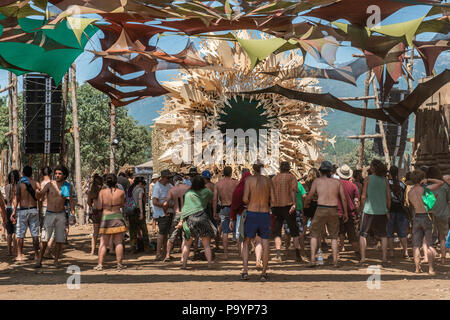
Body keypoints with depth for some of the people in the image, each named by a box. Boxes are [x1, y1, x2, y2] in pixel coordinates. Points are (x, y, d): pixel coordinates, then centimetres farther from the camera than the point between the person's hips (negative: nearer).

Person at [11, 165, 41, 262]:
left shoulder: (20, 183, -4)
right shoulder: (36, 183, 3)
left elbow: (16, 199, -6)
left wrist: (14, 212, -4)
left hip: (23, 211, -2)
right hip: (34, 210, 2)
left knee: (20, 234, 5)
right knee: (35, 234, 6)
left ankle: (20, 255, 5)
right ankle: (36, 255, 6)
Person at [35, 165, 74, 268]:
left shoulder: (68, 186, 3)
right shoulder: (49, 184, -4)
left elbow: (71, 201, 8)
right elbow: (39, 196, -12)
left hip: (61, 215, 2)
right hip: (49, 214, -2)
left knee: (59, 239, 2)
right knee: (44, 239, -6)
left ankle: (56, 260, 12)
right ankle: (39, 261, 1)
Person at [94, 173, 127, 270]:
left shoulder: (102, 192, -6)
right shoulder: (120, 192, -4)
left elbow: (99, 207, -7)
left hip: (105, 217, 0)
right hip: (117, 217, 0)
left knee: (103, 243, 5)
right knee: (118, 242, 6)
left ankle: (100, 264, 1)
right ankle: (119, 264, 6)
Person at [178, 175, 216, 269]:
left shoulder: (188, 193, 6)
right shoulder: (206, 191, 6)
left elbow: (185, 207, 3)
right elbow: (213, 196, 26)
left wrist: (181, 220, 3)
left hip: (190, 218, 1)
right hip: (202, 217, -1)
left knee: (187, 244, 11)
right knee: (206, 244, 5)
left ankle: (183, 263, 7)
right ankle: (210, 262, 0)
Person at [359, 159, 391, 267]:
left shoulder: (368, 179, -5)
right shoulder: (385, 180, 2)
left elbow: (363, 197, -6)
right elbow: (388, 197, 3)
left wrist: (364, 208, 7)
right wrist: (388, 211, 12)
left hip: (369, 211, -2)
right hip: (382, 211, 2)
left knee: (363, 235, 9)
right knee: (383, 236, 14)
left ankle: (363, 259, 2)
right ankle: (385, 260, 9)